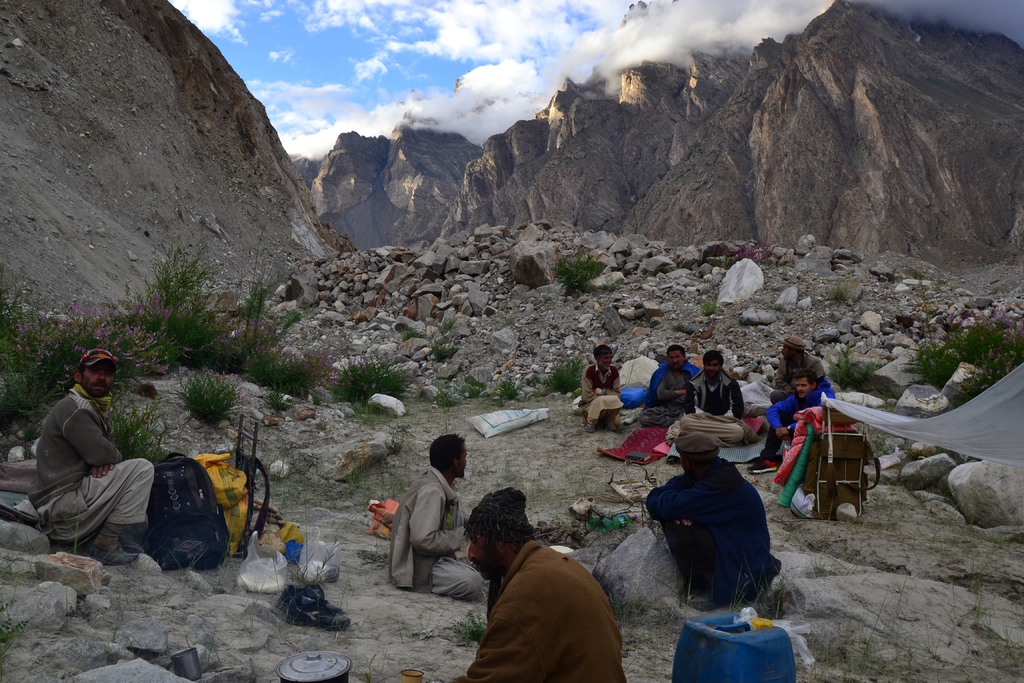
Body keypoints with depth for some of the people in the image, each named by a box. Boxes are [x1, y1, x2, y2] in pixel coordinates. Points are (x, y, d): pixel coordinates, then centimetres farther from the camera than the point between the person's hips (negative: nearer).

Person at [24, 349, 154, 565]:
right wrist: (114, 458, 1)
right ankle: (104, 545, -11)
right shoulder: (73, 409, -13)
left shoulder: (96, 410, 17)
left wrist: (105, 462, -7)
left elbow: (106, 453, 17)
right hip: (60, 504, -10)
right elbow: (101, 453, -22)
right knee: (142, 469, -15)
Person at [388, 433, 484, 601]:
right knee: (472, 583, -30)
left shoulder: (441, 485, 7)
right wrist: (461, 535, -19)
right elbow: (422, 540, -30)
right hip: (417, 569, -10)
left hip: (433, 557, 10)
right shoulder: (431, 491, -23)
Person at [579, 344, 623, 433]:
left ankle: (607, 420, 8)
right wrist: (607, 395, -16)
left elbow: (617, 393, -8)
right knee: (600, 401, -36)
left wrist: (600, 392, -21)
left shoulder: (614, 370, -9)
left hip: (609, 406, 4)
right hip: (589, 405, -4)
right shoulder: (589, 370, -22)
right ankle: (590, 422, -10)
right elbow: (587, 396, -24)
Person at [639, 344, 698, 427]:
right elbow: (661, 394, -4)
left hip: (684, 410, -3)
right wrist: (682, 392, -2)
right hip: (665, 409, 3)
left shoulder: (691, 372, 7)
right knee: (644, 417, -26)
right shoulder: (662, 372, 9)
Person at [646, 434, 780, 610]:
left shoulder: (719, 484, -29)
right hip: (730, 544, 9)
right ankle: (707, 578, 8)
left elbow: (671, 506, -34)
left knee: (677, 528, -22)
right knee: (674, 519, 0)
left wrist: (661, 499, -10)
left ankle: (717, 589, -5)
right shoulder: (708, 471, -1)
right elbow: (654, 498, 1)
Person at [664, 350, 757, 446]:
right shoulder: (694, 383, 8)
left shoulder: (731, 383, 6)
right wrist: (702, 419, -15)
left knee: (738, 432, -37)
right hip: (701, 421, 0)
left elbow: (738, 408, 2)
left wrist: (722, 422, -13)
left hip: (725, 422, 0)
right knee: (685, 421, -34)